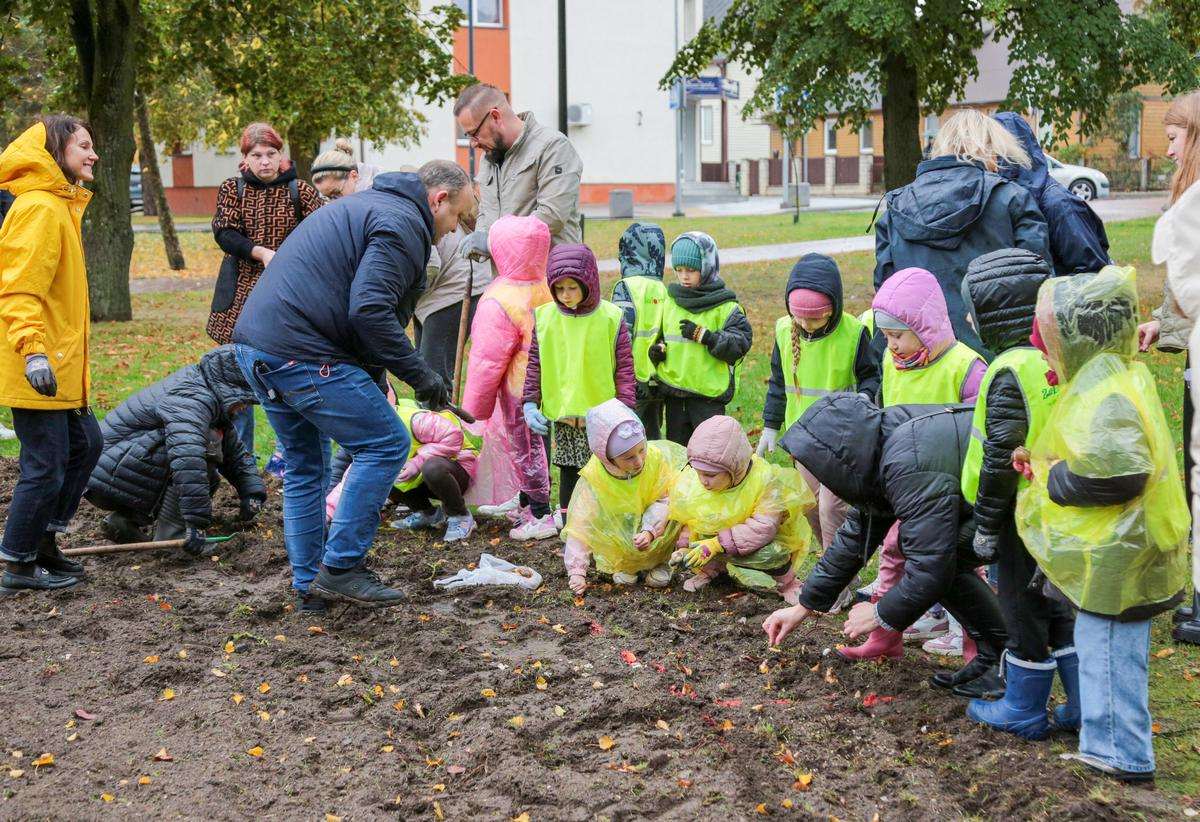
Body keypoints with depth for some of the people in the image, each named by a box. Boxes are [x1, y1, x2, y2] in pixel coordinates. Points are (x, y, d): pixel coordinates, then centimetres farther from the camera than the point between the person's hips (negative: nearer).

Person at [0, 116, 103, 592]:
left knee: (84, 444, 18)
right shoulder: (38, 208, -15)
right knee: (46, 466, -3)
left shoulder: (60, 206, 17)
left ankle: (43, 540, 28)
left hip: (59, 367, 11)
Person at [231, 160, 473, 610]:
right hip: (301, 353, -11)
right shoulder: (403, 222, -7)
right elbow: (370, 308, -21)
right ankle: (340, 568, -1)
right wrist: (418, 374, -15)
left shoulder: (364, 205, 26)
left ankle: (309, 585, 24)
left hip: (255, 348, 11)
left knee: (304, 466, 19)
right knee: (386, 443, -3)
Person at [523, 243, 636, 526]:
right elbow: (534, 364, 8)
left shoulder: (610, 318, -7)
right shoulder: (543, 317, 0)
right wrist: (530, 403, 1)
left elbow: (625, 367, -2)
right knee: (568, 470, 12)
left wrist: (625, 409, -7)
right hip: (561, 414, 3)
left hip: (601, 414, -2)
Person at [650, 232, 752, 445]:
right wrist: (657, 350, 0)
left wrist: (703, 335, -21)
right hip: (673, 392, 5)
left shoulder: (725, 306, -7)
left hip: (709, 395, -5)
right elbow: (659, 336, 22)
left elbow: (741, 343, -14)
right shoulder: (670, 302, 8)